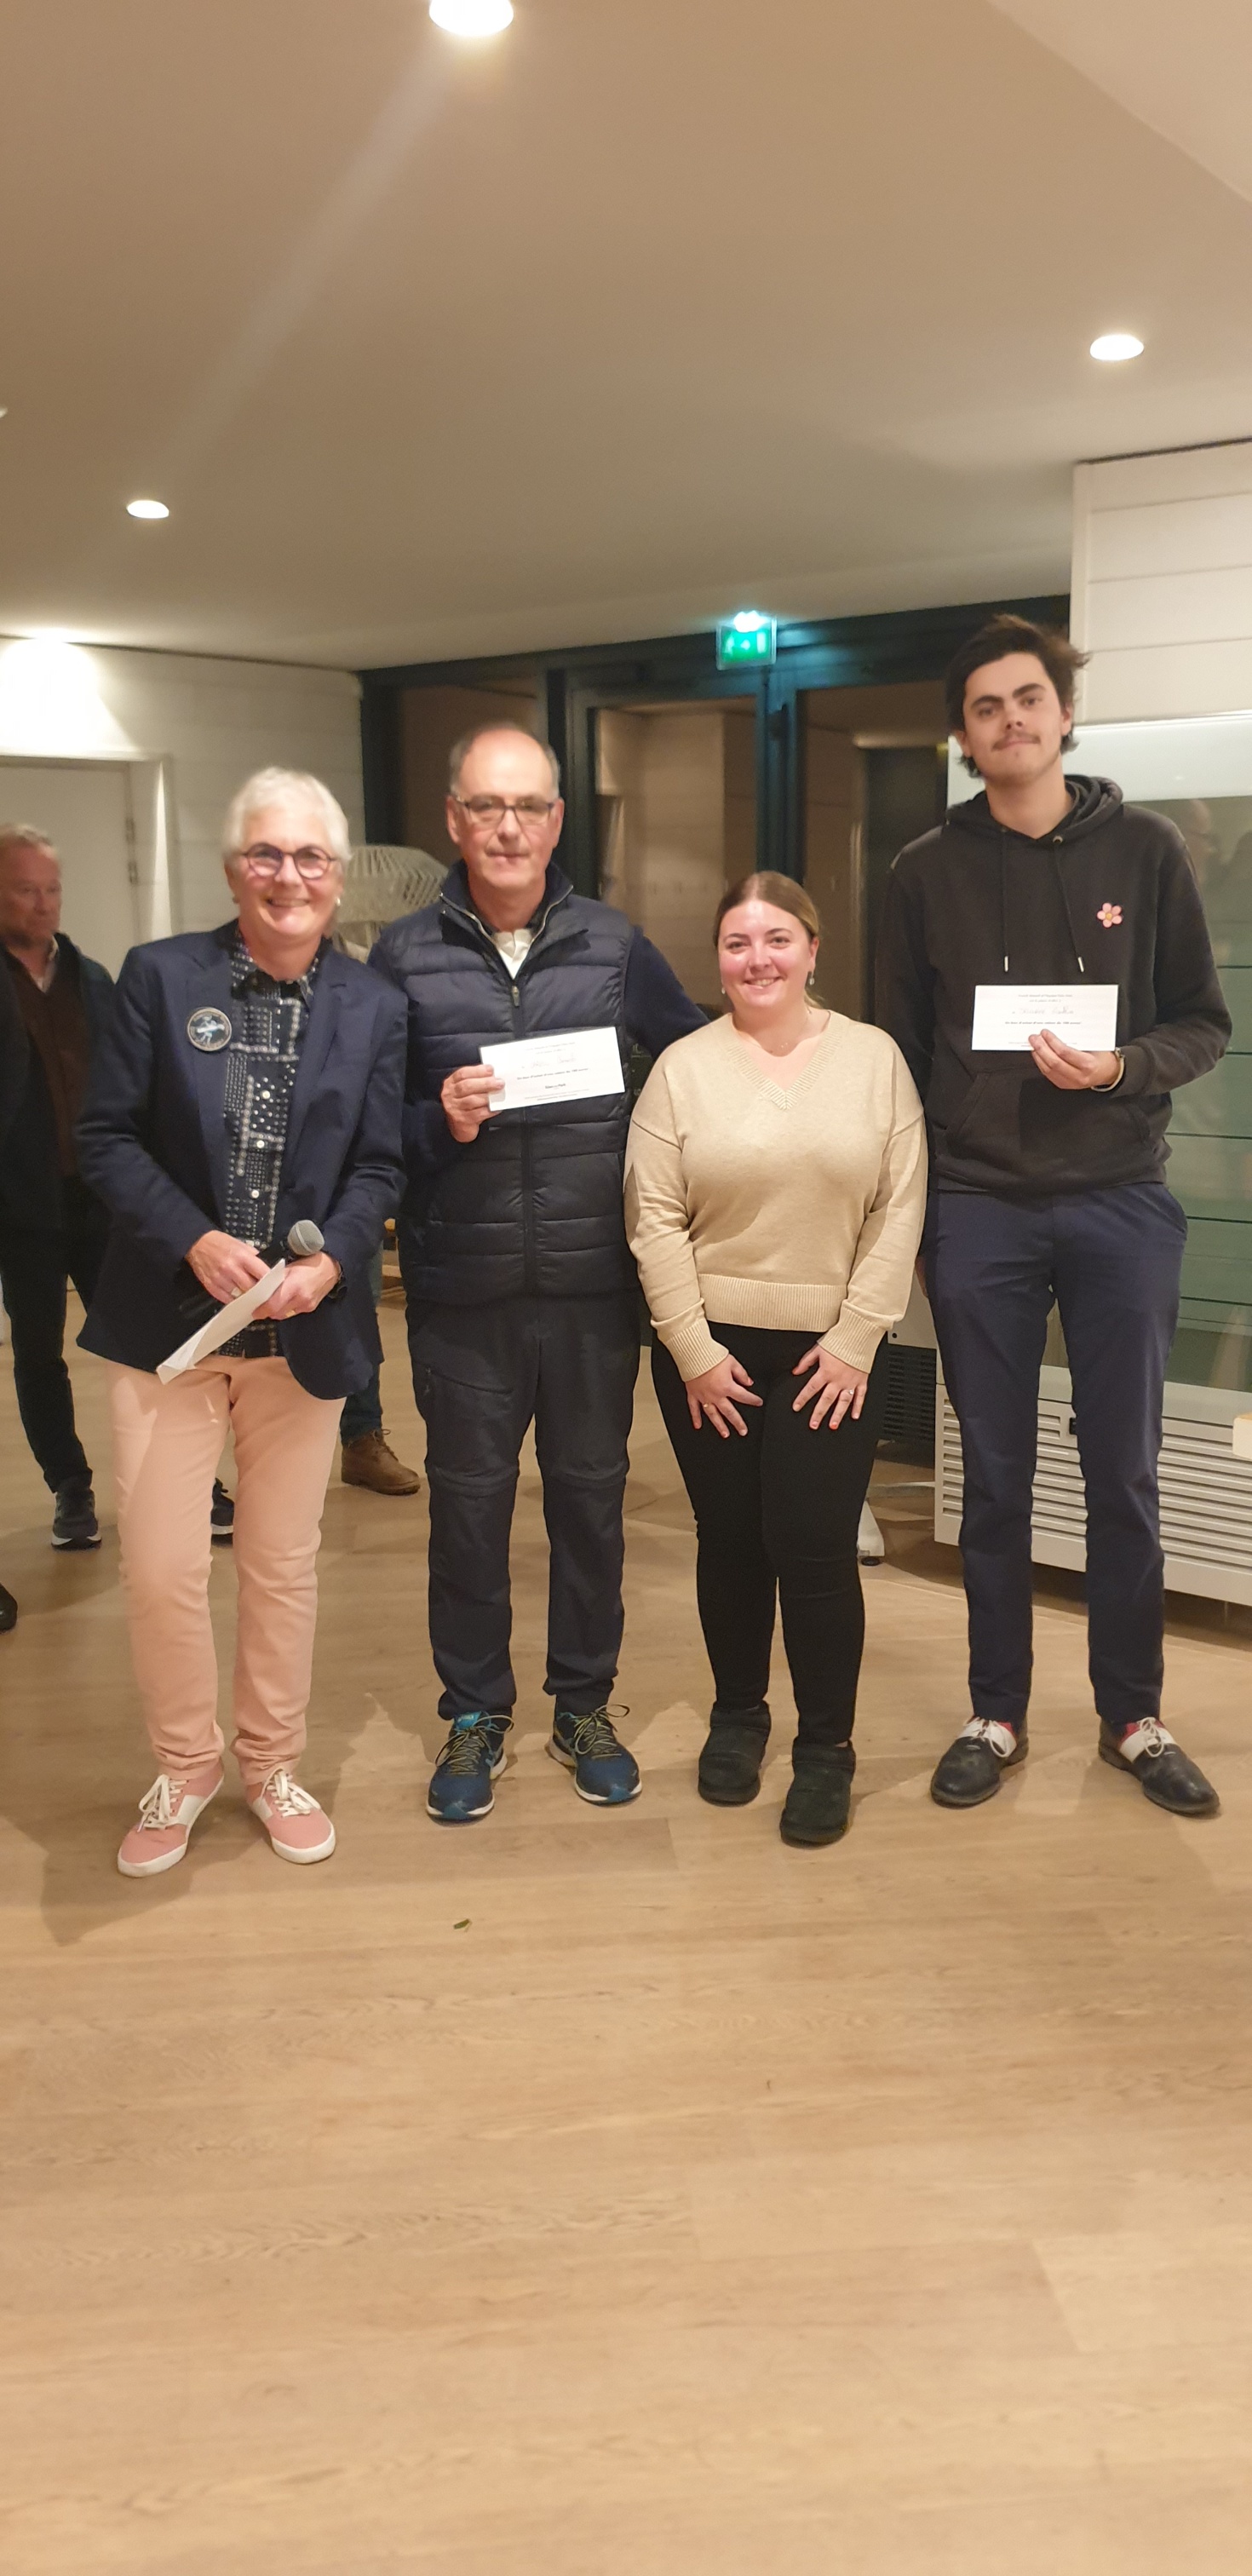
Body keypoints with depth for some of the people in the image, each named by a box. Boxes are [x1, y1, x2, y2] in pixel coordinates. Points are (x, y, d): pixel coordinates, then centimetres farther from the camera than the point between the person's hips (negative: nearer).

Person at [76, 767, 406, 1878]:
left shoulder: (372, 1008, 2)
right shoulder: (160, 974, -3)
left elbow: (379, 1168, 2)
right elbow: (108, 1135, -4)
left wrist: (329, 1263, -17)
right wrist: (196, 1241, -18)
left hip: (305, 1327, 1)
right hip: (169, 1318, -1)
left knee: (285, 1565, 13)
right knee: (160, 1569, 1)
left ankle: (274, 1765, 33)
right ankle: (184, 1767, 26)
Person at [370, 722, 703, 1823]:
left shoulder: (614, 944, 3)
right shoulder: (405, 955, 1)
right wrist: (438, 1122, -17)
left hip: (594, 1279, 1)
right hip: (461, 1286, -1)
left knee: (591, 1491, 12)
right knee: (469, 1497, 9)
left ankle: (585, 1703, 30)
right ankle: (476, 1713, 27)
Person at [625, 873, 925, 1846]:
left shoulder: (874, 1058, 1)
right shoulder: (682, 1069, 0)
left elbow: (901, 1208, -2)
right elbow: (654, 1220, -3)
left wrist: (855, 1338, -7)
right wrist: (694, 1351, -7)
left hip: (834, 1353, -1)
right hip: (709, 1350, 1)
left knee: (815, 1548, -4)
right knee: (730, 1541, 10)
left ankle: (827, 1748, 13)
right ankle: (737, 1714, 30)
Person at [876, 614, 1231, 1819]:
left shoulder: (1144, 848, 3)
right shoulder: (928, 871, 4)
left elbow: (1204, 1022, 5)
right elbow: (900, 1052, 6)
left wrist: (1123, 1068, -15)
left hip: (1120, 1204, 0)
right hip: (978, 1210, 0)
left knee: (1124, 1473, 8)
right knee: (995, 1477, 9)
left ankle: (1133, 1717, 23)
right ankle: (996, 1713, 23)